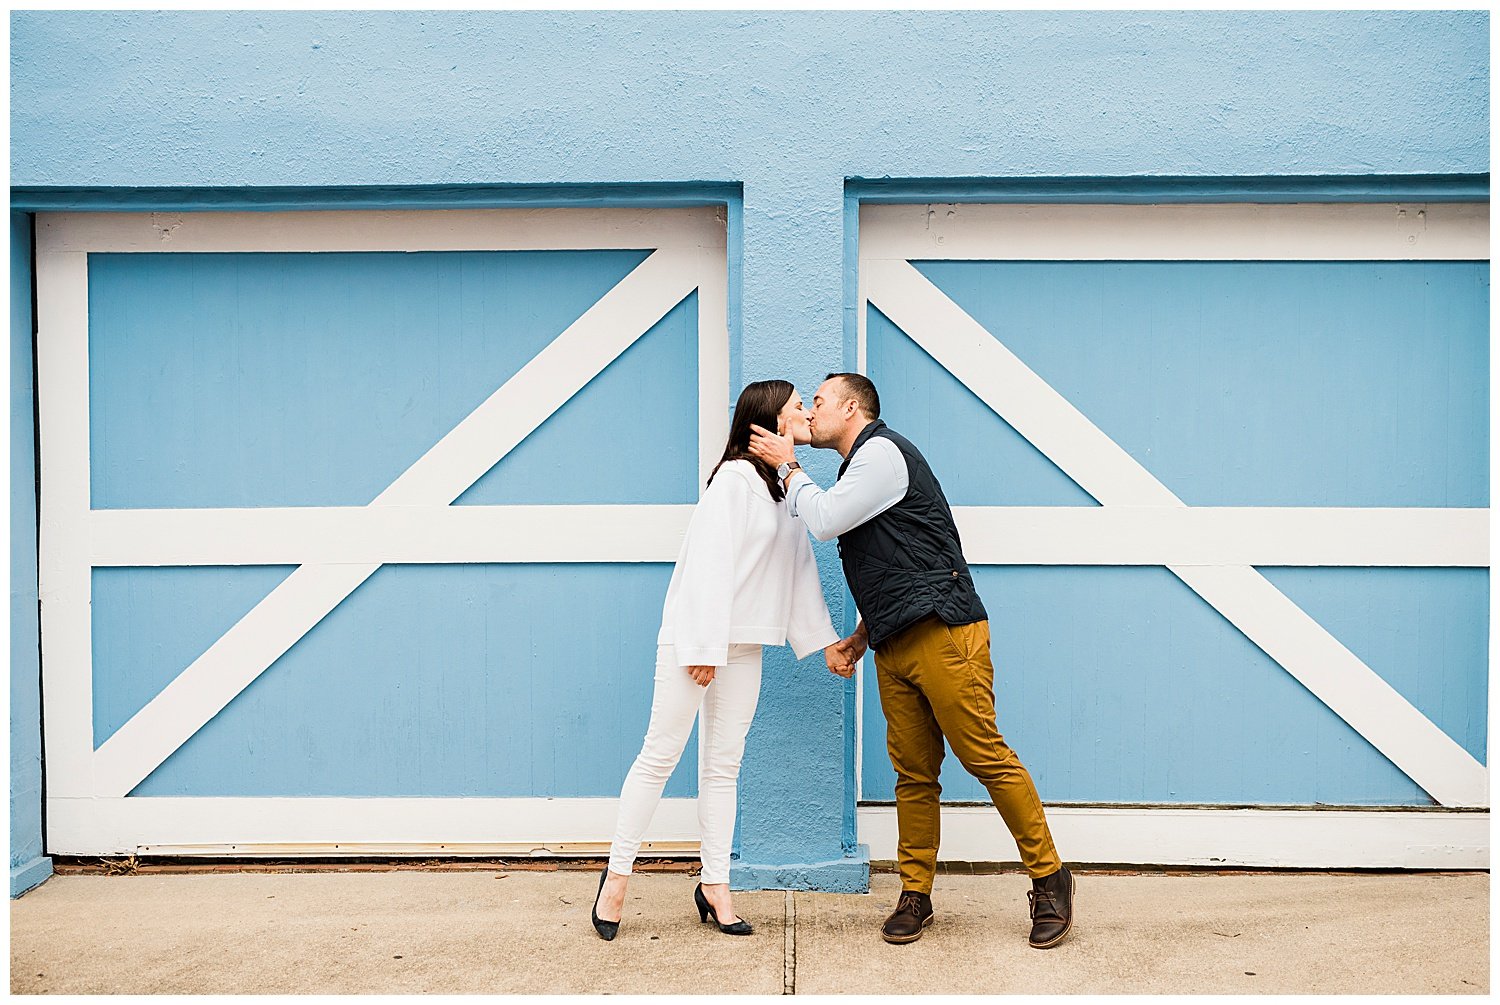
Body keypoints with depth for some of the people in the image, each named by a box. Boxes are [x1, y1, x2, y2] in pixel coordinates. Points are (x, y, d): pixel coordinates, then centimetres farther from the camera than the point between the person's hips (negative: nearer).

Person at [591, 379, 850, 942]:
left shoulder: (782, 490, 16)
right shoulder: (734, 480, -12)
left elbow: (801, 570, 17)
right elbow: (710, 566, -17)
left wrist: (826, 640, 15)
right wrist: (704, 647, -20)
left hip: (743, 645, 8)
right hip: (696, 637, -8)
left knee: (724, 764, 9)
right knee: (660, 755, -2)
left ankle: (715, 887, 16)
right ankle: (616, 877, 9)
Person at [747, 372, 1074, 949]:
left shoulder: (881, 451, -4)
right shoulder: (858, 468, 25)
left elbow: (823, 522, -12)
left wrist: (787, 466, 4)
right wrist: (857, 639, 20)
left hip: (943, 636, -9)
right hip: (894, 650, 9)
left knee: (986, 757, -6)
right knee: (913, 773, 8)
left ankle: (1048, 880, 6)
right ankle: (915, 896, 14)